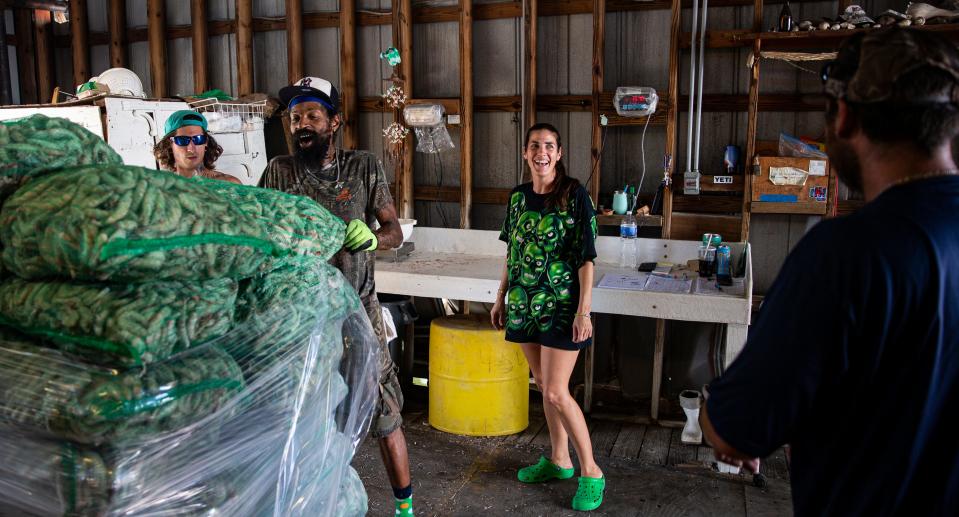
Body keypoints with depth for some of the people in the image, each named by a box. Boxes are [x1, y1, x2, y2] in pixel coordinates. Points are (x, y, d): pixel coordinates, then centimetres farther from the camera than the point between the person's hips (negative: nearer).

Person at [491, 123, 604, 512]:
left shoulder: (574, 195, -9)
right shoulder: (517, 197, 7)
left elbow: (585, 258, -11)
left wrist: (584, 310, -15)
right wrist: (501, 297, 14)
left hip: (561, 305, -6)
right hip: (524, 304, 6)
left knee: (556, 391, -7)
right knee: (544, 384, 14)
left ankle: (591, 472, 9)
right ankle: (559, 460, 30)